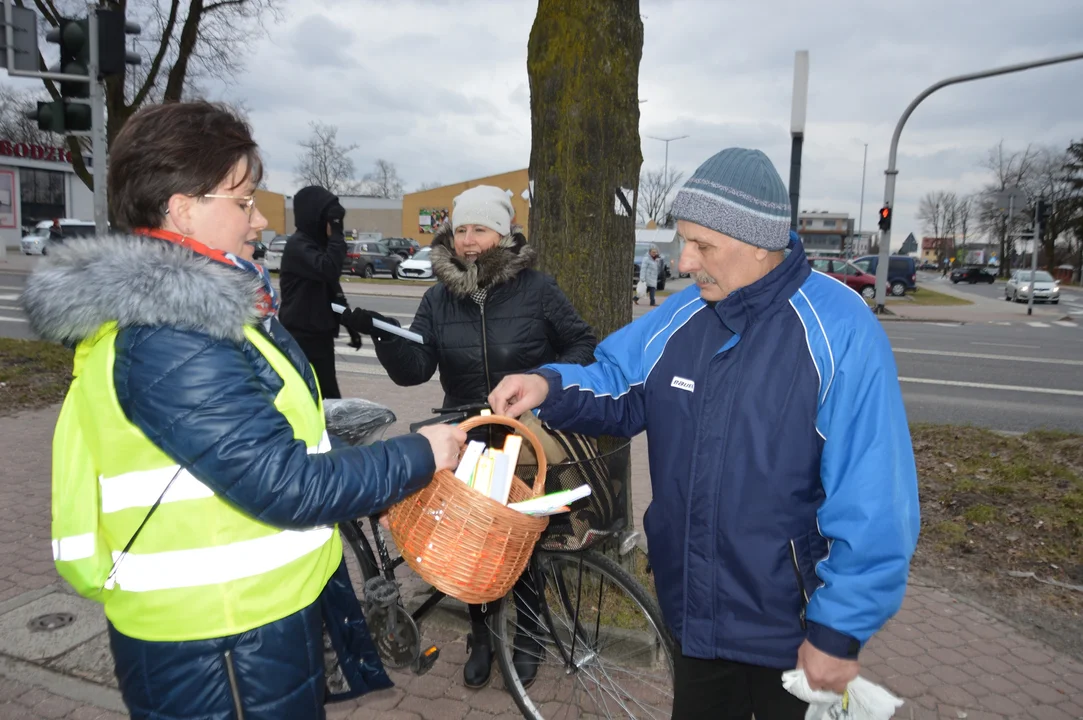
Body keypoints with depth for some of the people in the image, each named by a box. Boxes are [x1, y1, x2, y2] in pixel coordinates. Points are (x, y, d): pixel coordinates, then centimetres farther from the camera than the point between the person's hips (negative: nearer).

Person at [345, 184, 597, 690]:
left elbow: (583, 345, -1)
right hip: (466, 444, 3)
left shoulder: (535, 289, -8)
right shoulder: (440, 298, 0)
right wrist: (384, 335, -26)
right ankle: (482, 637, 35)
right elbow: (413, 370, -8)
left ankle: (526, 638, 33)